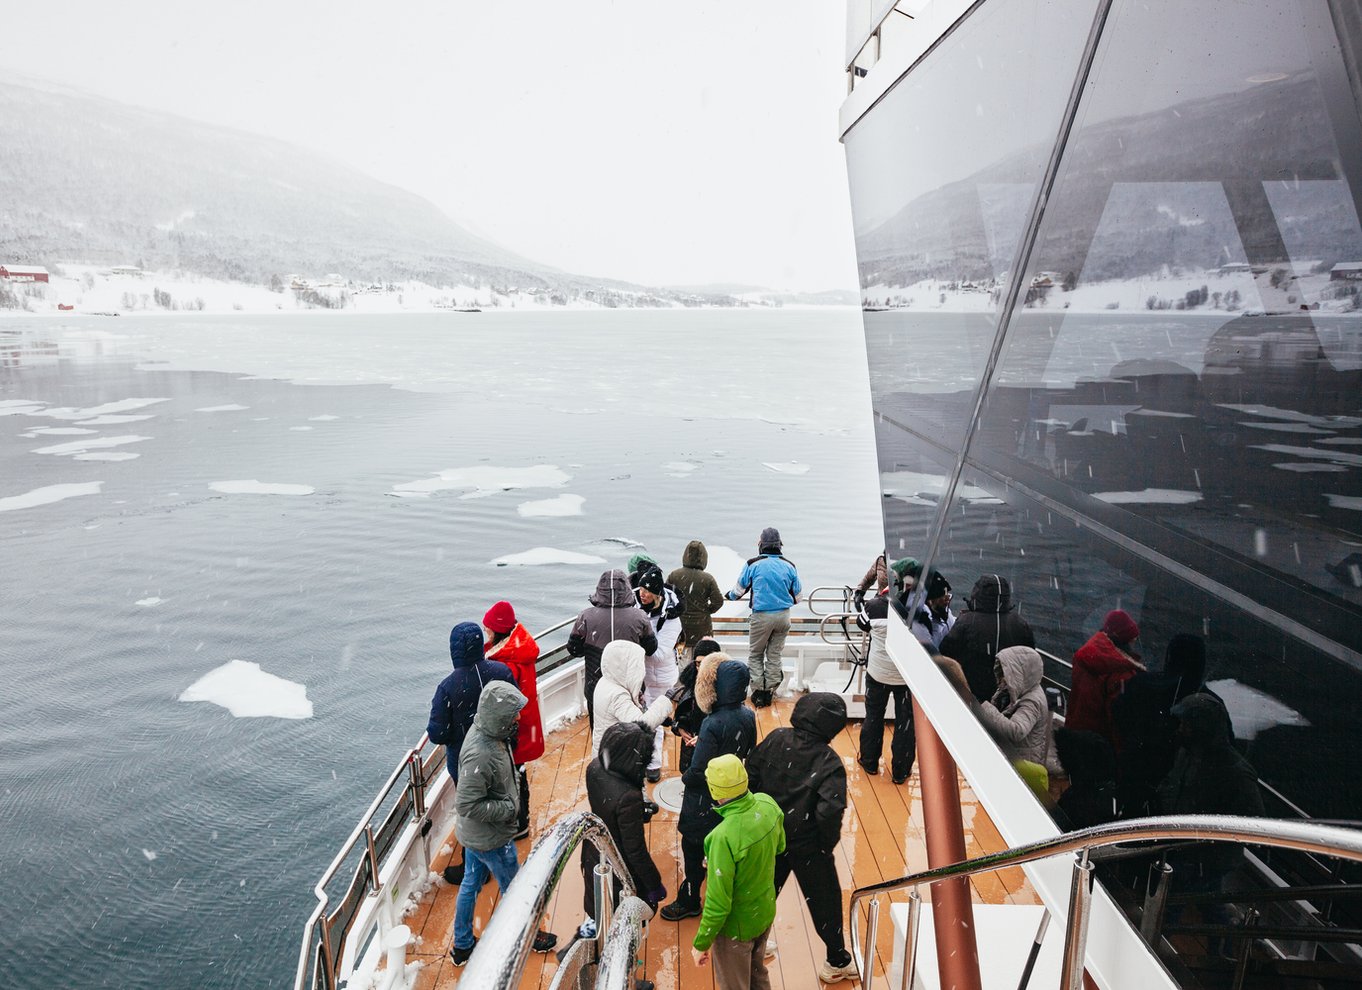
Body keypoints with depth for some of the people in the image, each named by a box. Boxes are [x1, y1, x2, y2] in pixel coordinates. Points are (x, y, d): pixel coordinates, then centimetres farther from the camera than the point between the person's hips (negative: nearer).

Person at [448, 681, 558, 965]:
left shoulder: (485, 731, -9)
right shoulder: (480, 755, -38)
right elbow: (467, 805, -33)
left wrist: (512, 796, 3)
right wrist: (509, 809, -23)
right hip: (491, 839, -8)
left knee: (471, 884, 24)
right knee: (514, 888, 17)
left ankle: (462, 945, 44)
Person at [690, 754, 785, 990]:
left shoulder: (724, 837, -38)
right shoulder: (767, 804, -18)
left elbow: (718, 903, -27)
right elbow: (780, 846, 4)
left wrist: (701, 944, -13)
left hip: (736, 926, -6)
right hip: (765, 912, 6)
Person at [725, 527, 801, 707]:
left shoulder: (753, 564, -7)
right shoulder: (789, 566, 2)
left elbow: (739, 589, 5)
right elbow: (797, 595, 12)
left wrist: (729, 596, 27)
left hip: (761, 616, -3)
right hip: (783, 616, 3)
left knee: (755, 655, 12)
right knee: (774, 655, 14)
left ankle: (758, 692, 7)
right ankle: (769, 692, 17)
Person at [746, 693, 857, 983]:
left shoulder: (775, 739, -12)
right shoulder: (829, 762, -24)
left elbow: (750, 778, -6)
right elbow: (829, 811, -30)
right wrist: (829, 843, -11)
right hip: (808, 846, -4)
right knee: (825, 901, 16)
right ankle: (837, 962, 33)